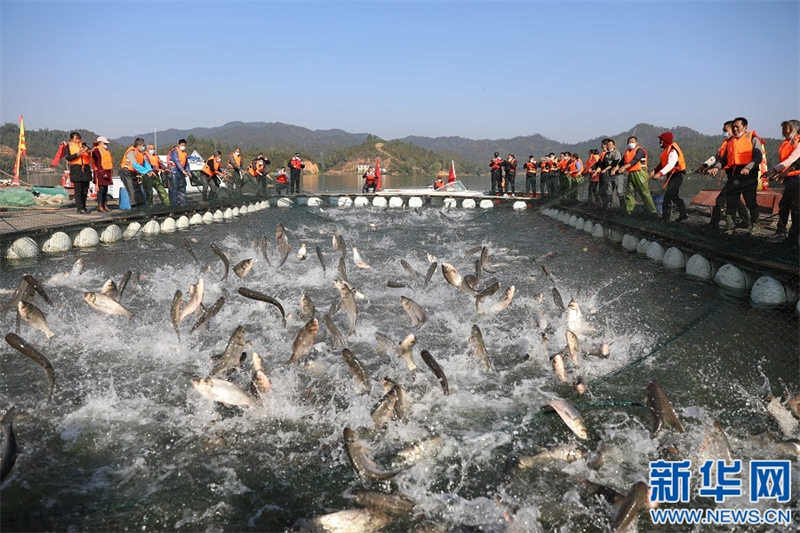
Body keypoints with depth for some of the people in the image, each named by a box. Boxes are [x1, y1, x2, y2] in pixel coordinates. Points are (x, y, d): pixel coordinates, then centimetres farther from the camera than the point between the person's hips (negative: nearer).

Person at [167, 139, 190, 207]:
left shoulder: (184, 153, 14)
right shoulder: (174, 151, -11)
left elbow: (186, 163, 15)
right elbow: (177, 161, -23)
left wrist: (188, 172, 2)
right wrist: (183, 170, -32)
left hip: (181, 171, 8)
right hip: (174, 170, -8)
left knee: (182, 187, 7)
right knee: (174, 187, -10)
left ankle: (183, 203, 12)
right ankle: (175, 203, -13)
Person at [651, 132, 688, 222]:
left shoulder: (673, 151, -21)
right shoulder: (666, 150, 11)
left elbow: (670, 165, -33)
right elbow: (662, 163, 13)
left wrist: (660, 173, -43)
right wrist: (654, 171, 0)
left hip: (677, 175, -10)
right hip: (671, 175, 10)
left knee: (668, 196, -13)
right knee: (674, 195, 16)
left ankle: (665, 218, -10)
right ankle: (683, 214, 26)